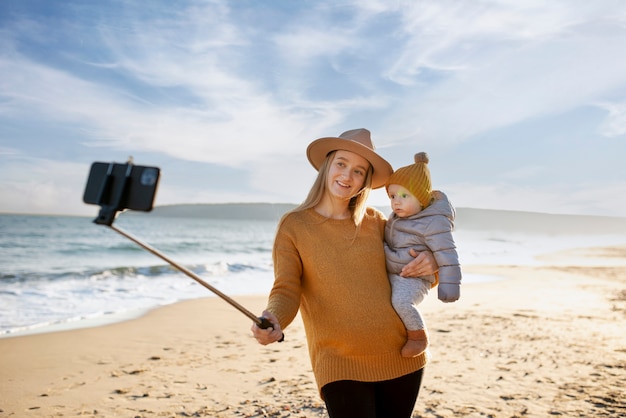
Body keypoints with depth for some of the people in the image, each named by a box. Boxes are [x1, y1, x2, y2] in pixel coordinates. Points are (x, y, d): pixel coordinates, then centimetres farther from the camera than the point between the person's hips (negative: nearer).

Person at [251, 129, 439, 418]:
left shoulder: (375, 222, 4)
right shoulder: (294, 225, -4)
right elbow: (286, 291, -9)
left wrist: (431, 264, -8)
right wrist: (273, 320, -31)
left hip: (401, 356, 4)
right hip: (340, 366, -3)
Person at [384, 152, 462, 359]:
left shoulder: (434, 223, -18)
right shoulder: (398, 215, 8)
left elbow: (447, 255, -19)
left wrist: (449, 285, -21)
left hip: (413, 278, -9)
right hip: (390, 274, 9)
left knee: (401, 301, -32)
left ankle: (418, 335, -7)